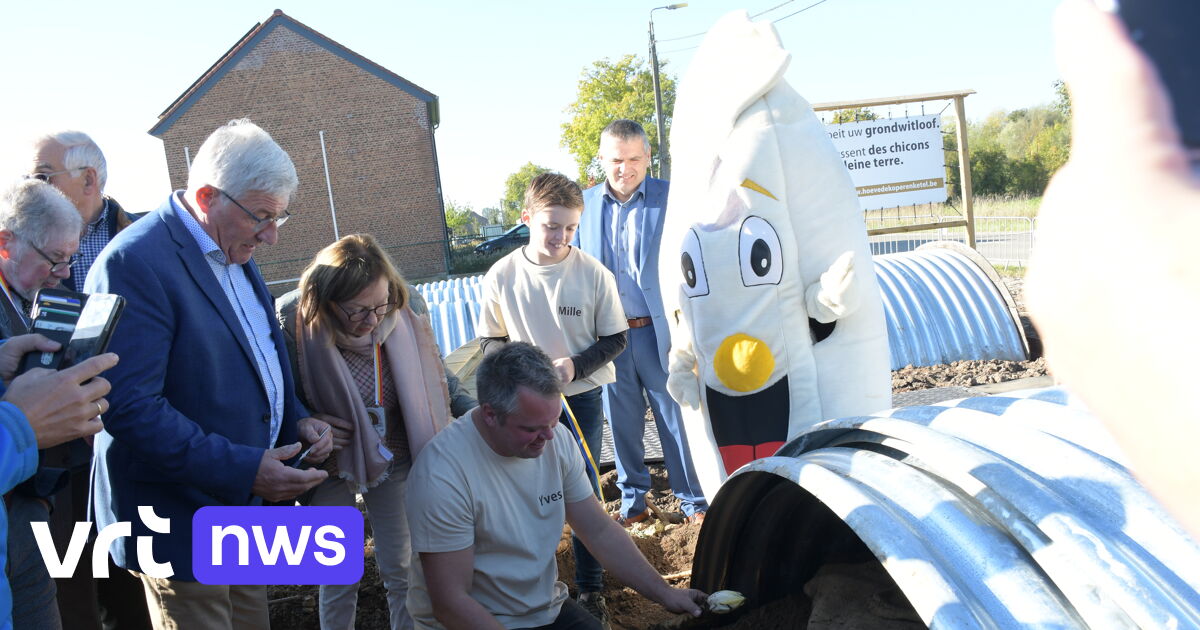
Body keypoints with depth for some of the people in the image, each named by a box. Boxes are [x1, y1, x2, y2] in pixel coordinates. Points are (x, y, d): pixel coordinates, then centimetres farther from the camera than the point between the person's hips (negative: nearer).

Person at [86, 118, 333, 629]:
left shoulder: (234, 253, 9)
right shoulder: (135, 263, -21)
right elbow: (130, 406, -27)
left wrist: (296, 419, 2)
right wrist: (242, 468, -28)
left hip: (247, 509, 8)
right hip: (185, 525, -8)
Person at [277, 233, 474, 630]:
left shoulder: (404, 311, -19)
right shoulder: (295, 320, -24)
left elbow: (434, 379, -2)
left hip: (395, 461, 2)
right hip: (331, 464, -1)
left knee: (402, 571, 15)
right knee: (338, 582, 13)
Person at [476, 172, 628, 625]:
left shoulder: (594, 274, -13)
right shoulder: (502, 276, -9)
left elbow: (614, 338, -4)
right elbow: (490, 340, 2)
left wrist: (575, 365, -20)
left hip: (582, 399, -1)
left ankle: (591, 589, 26)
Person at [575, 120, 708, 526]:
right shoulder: (585, 203, 6)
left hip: (659, 333, -3)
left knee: (676, 420, 6)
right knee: (622, 425, 13)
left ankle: (694, 502, 22)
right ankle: (633, 502, 29)